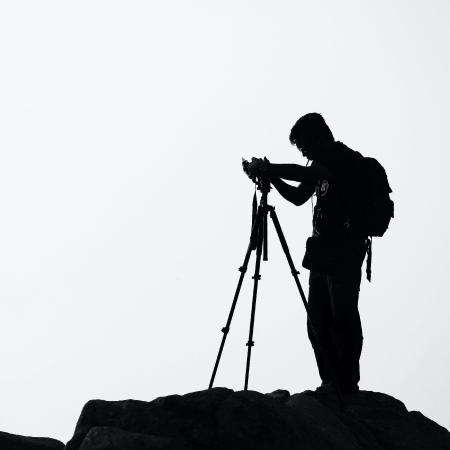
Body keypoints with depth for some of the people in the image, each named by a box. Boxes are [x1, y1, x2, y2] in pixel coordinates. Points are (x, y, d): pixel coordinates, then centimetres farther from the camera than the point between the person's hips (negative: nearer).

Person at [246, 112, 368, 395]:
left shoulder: (348, 160, -12)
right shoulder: (321, 165, 16)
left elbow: (305, 174, -25)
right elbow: (299, 196, 22)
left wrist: (269, 167, -18)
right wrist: (271, 176, 8)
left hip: (345, 251, -9)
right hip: (322, 250, 9)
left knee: (343, 317, -7)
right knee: (318, 320, 7)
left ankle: (347, 383, -1)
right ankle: (330, 382, 12)